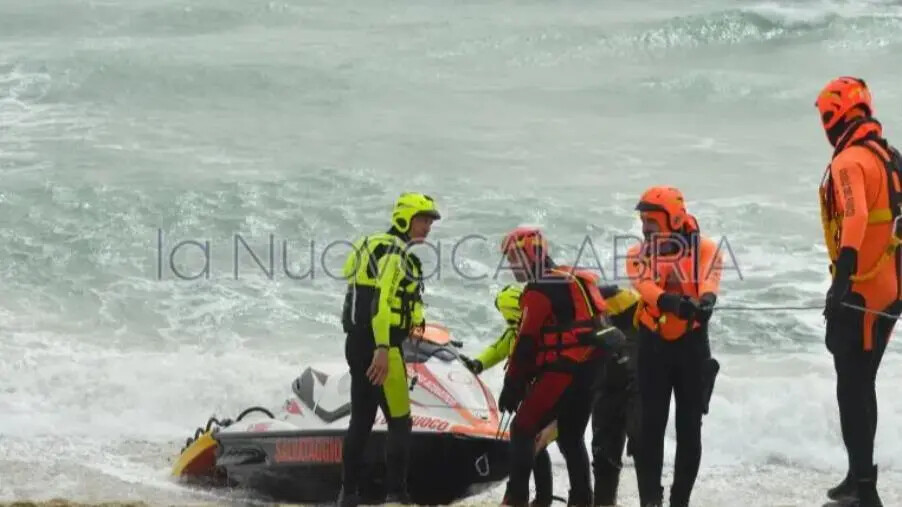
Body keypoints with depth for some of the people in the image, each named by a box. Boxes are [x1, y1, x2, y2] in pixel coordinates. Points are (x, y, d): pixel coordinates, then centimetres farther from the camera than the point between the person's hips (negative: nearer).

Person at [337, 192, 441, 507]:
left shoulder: (374, 245, 18)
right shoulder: (396, 251, -12)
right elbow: (381, 300, -23)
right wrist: (382, 349, -30)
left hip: (356, 342, 10)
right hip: (380, 344, -10)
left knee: (361, 419, 14)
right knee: (400, 422, -5)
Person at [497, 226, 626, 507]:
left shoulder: (539, 290, -10)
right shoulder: (574, 279, 19)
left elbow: (527, 341, -13)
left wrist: (513, 384, -6)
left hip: (565, 371, -9)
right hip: (594, 369, 9)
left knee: (523, 429, -3)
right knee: (570, 436, 20)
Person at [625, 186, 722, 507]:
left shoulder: (704, 249, 1)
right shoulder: (639, 254, 6)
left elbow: (709, 276, -20)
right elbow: (644, 285, -15)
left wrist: (706, 299, -44)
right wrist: (673, 303, -36)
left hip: (692, 344, -1)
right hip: (653, 346, 1)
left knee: (689, 427, 4)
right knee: (651, 425, -4)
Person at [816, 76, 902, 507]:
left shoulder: (850, 163, -14)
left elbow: (854, 219, -29)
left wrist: (842, 278, -35)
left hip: (859, 293, -9)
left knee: (852, 388, -6)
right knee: (861, 385, 19)